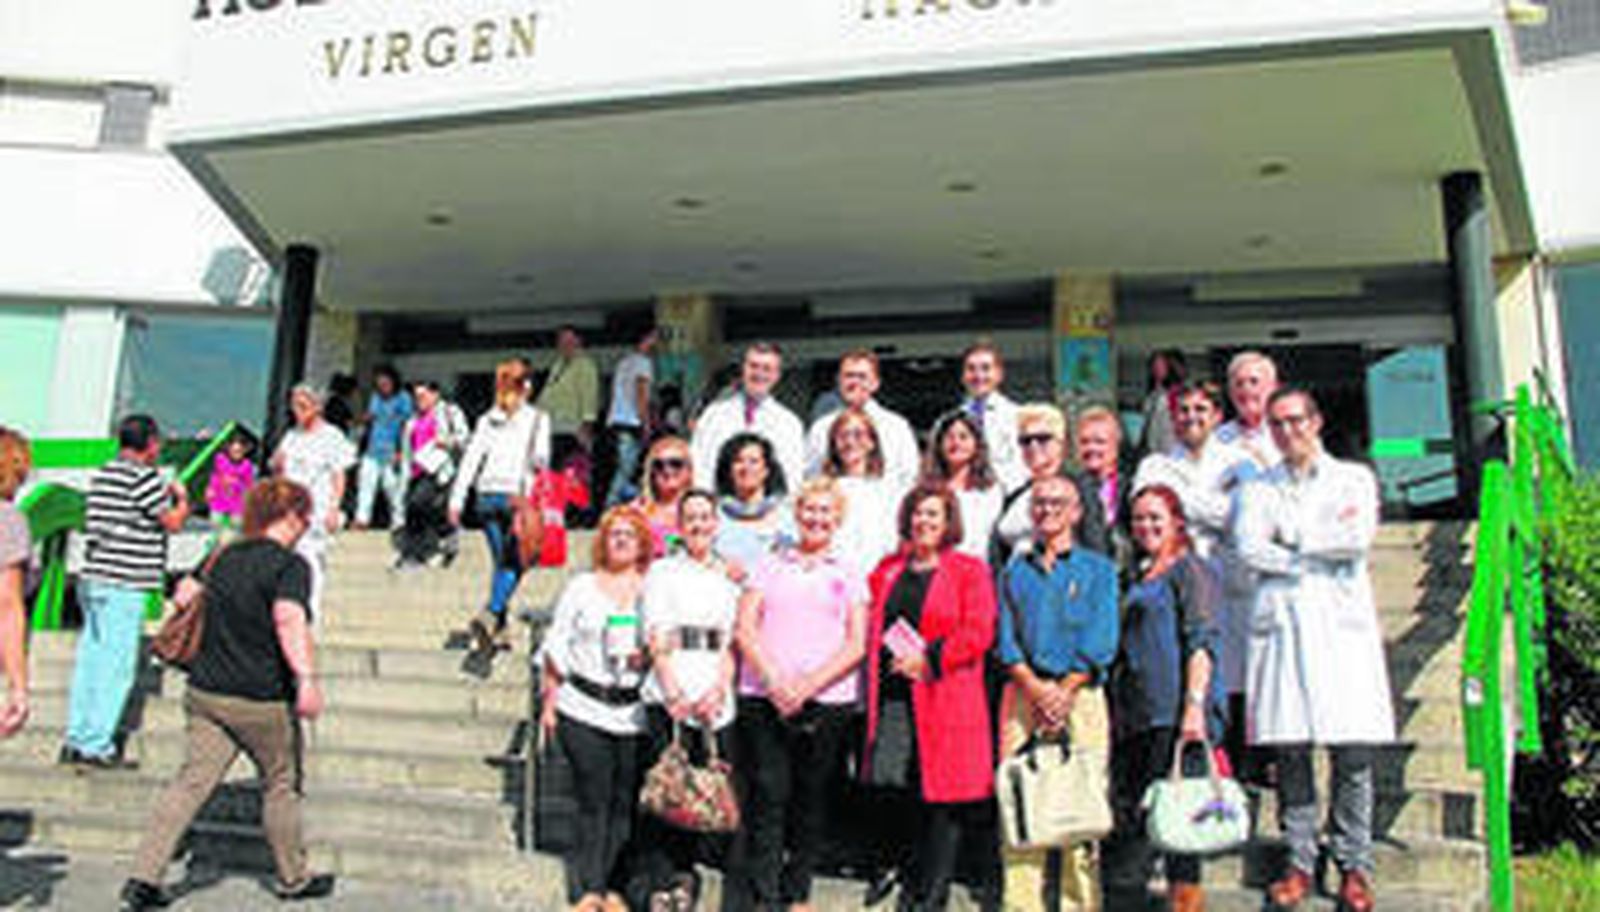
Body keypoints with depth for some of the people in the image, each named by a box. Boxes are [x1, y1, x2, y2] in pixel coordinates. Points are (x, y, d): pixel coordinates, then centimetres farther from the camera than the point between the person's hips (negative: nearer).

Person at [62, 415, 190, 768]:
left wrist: (165, 494, 23)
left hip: (93, 577, 9)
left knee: (90, 660, 13)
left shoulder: (101, 474, 14)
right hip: (125, 583, -9)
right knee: (116, 666, -3)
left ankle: (76, 740, 19)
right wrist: (182, 499, 11)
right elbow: (173, 522, -8)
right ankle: (96, 746, 0)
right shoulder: (144, 477, -12)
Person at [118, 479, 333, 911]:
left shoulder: (227, 556, 8)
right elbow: (289, 620, -31)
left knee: (191, 781, 8)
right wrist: (307, 678, -39)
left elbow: (198, 590, 25)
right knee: (281, 785, 12)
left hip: (205, 692, 6)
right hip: (262, 700, -6)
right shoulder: (290, 565, -15)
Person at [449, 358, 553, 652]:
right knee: (514, 564, -1)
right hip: (517, 495, -4)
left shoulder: (487, 419, 11)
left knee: (500, 562, 12)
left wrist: (457, 499, 3)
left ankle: (501, 630, 12)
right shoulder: (537, 418, 1)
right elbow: (540, 456, -11)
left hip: (488, 495, 4)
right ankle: (490, 615, -21)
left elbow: (471, 458, 5)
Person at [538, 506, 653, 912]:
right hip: (585, 710, -1)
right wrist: (549, 703, 5)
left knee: (625, 803, 3)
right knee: (594, 802, -4)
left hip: (634, 712, 1)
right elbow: (557, 648, 8)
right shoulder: (582, 586, 8)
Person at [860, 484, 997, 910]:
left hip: (944, 697, -3)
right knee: (907, 791, 3)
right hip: (893, 695, 4)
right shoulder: (888, 570, 17)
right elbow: (871, 625, 20)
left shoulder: (970, 571, 3)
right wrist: (883, 661, 3)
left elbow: (978, 632, -6)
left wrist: (929, 658, -13)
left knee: (943, 795, -2)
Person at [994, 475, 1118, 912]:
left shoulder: (1098, 569, 10)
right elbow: (1005, 641, 6)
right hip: (1023, 693, 2)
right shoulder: (1014, 571, 16)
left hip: (1080, 693, -2)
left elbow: (1099, 646, 0)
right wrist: (1037, 689, -8)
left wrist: (1063, 693, -9)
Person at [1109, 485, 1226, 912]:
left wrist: (1195, 704, -21)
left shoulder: (1191, 569, 0)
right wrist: (1115, 716, 18)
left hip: (1174, 713, -8)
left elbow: (1202, 641, -11)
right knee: (1135, 807, 5)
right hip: (1135, 715, 8)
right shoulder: (1136, 577, 23)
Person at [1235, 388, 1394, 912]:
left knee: (1353, 751, -3)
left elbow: (1359, 538, -5)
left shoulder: (1353, 478, 13)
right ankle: (1299, 862, 7)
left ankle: (1354, 865, 8)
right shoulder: (1259, 489, 16)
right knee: (1289, 749, -1)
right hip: (1281, 623, 1)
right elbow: (1249, 548, -1)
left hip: (1341, 620, -1)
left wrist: (1293, 537, 0)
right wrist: (1319, 556, -6)